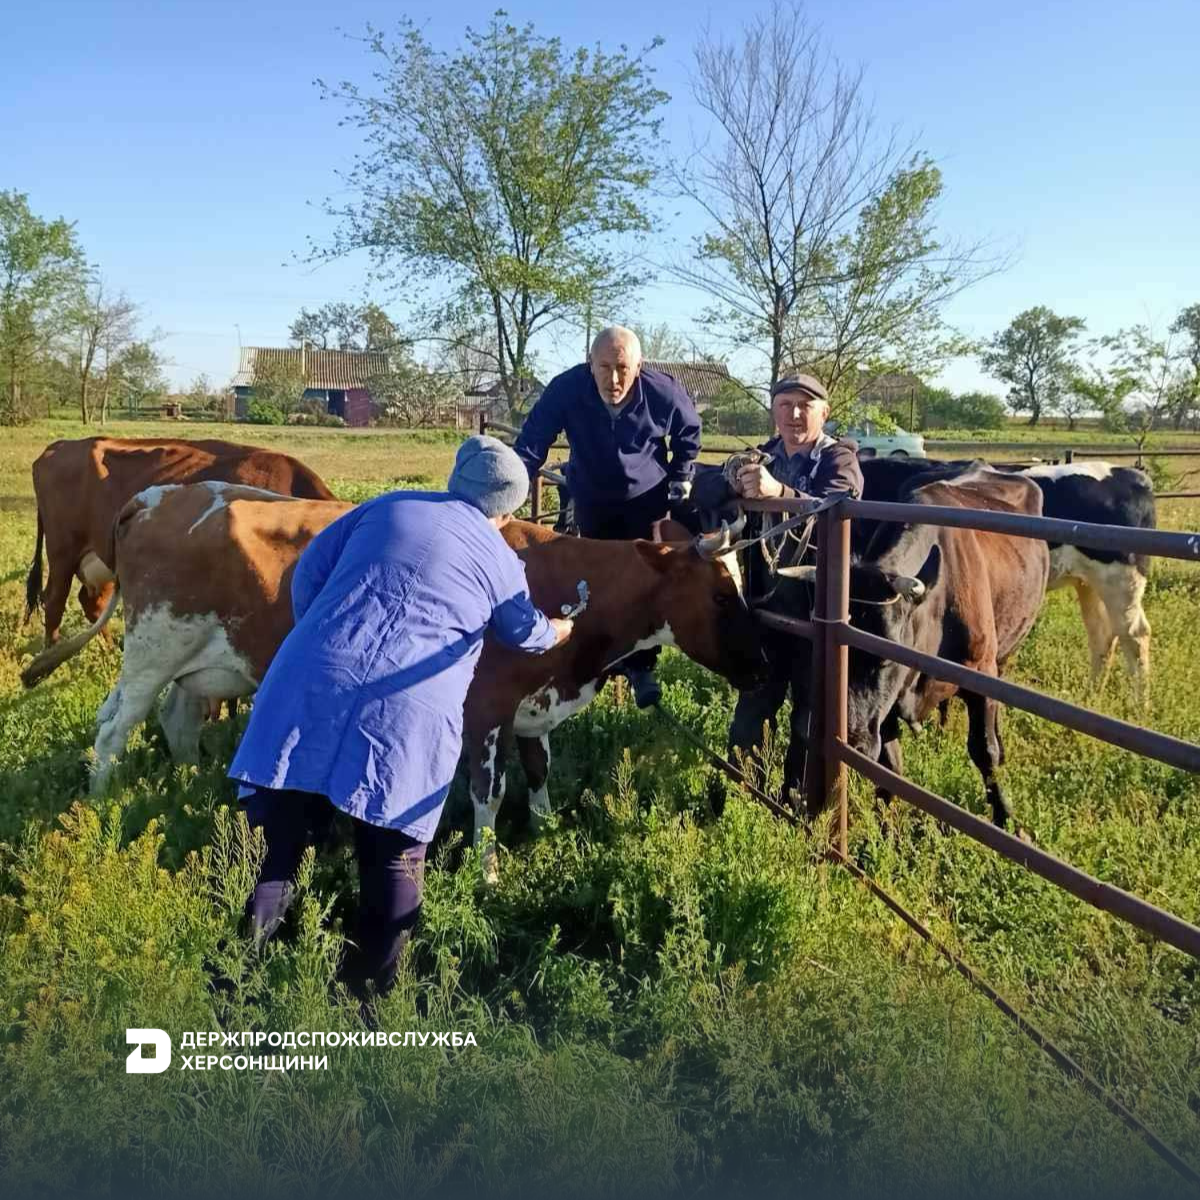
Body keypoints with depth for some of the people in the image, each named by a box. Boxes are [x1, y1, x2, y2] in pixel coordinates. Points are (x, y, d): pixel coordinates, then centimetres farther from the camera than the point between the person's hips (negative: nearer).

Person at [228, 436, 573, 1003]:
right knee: (394, 859, 13)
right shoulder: (499, 558, 16)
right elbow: (527, 632, 33)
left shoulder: (386, 507, 19)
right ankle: (372, 988, 21)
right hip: (411, 712, -2)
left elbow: (309, 571, 17)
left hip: (311, 684, 2)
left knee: (281, 839, 10)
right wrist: (559, 631, 56)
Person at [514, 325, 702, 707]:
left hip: (647, 499, -1)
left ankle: (640, 666, 16)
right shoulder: (566, 389, -28)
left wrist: (681, 477, -1)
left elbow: (689, 432, -3)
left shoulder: (664, 392, -25)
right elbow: (531, 443, -24)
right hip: (592, 500, 1)